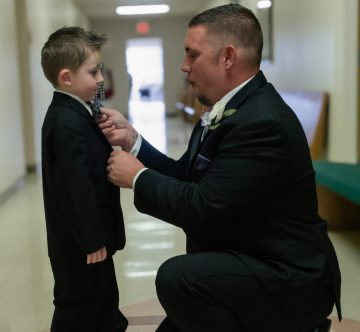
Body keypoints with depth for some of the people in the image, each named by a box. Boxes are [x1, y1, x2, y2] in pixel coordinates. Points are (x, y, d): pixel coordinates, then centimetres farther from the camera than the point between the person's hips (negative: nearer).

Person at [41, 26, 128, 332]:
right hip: (79, 241, -10)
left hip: (83, 236, 10)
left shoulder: (70, 113, 8)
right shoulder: (69, 124, -24)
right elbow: (75, 189, -26)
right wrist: (91, 240, -21)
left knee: (102, 299, 24)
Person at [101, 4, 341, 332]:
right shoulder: (228, 108, 6)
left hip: (286, 279, -9)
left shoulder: (262, 122, -25)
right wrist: (132, 140, 0)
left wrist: (138, 176, -13)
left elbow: (200, 207, -28)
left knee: (176, 276, -29)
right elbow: (186, 179, 10)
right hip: (242, 263, 9)